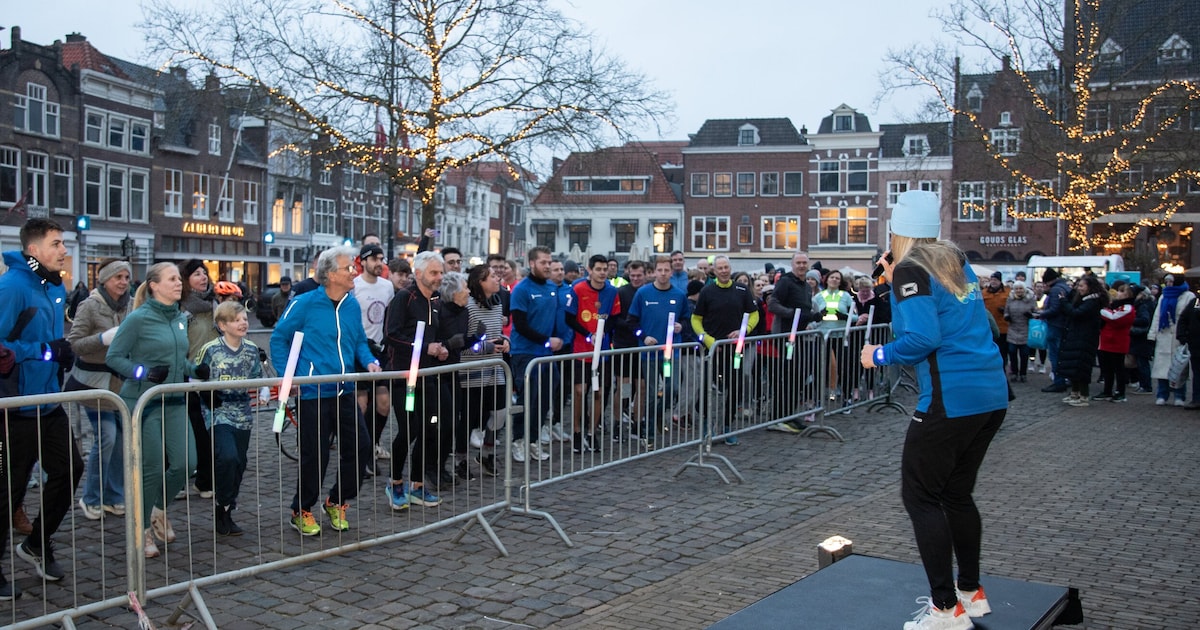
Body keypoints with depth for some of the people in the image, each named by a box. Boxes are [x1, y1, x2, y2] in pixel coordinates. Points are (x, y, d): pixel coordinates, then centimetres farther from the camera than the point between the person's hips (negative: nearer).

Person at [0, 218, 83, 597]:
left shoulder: (55, 288, 10)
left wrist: (62, 353, 6)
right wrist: (43, 350, -23)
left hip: (48, 402, 9)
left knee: (69, 469, 14)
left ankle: (37, 545, 32)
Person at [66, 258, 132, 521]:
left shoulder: (128, 306, 6)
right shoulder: (90, 306, -9)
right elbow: (73, 344, -13)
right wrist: (103, 338, -24)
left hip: (121, 382, 6)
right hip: (95, 382, -5)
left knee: (123, 437, 5)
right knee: (106, 437, -9)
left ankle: (114, 497, 19)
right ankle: (91, 499, 9)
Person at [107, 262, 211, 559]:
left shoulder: (181, 318, 8)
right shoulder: (138, 318, -12)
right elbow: (113, 357, -10)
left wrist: (195, 370, 1)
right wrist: (144, 373, -23)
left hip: (174, 401, 6)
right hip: (144, 402, -6)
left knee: (185, 463, 2)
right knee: (152, 469, 0)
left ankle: (159, 510, 30)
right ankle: (142, 530, 20)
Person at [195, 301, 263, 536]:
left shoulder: (251, 349, 6)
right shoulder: (211, 349, -8)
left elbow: (258, 380, 16)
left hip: (243, 416, 5)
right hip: (220, 414, -5)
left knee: (238, 464, 8)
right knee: (228, 457, -23)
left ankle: (225, 514, 24)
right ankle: (223, 508, -3)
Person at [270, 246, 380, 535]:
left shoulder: (352, 305, 7)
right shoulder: (304, 304, -10)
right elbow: (279, 339, -3)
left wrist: (370, 362, -1)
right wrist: (287, 376, -10)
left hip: (344, 392, 6)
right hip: (313, 393, -6)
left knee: (360, 447, 5)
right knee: (315, 455, 2)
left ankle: (337, 502, 26)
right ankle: (302, 511, 24)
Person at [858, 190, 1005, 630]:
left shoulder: (911, 269, -9)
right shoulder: (957, 263, 14)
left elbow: (922, 337, -20)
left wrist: (879, 356, -4)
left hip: (950, 399, -8)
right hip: (991, 393, 8)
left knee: (920, 495, 3)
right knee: (957, 492, 20)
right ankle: (971, 592, 30)